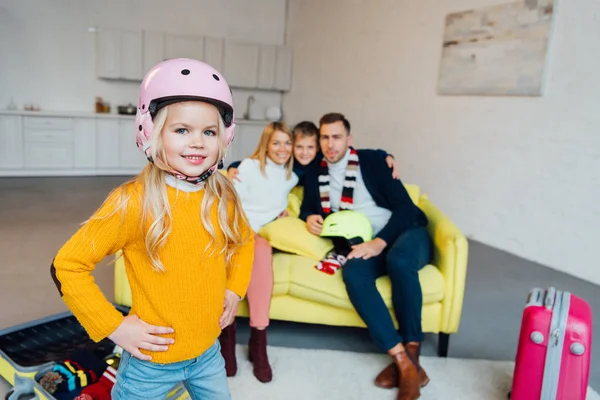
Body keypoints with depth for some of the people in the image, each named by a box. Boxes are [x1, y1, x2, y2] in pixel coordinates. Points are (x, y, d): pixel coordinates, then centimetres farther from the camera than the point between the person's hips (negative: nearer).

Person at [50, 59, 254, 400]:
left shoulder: (224, 198, -7)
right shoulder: (134, 202, -21)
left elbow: (245, 240, 13)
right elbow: (67, 266, -15)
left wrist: (235, 290, 2)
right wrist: (114, 327, -16)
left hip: (208, 352, 4)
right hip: (151, 361, -4)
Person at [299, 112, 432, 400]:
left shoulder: (371, 162, -4)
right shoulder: (315, 175, 9)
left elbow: (405, 206, -10)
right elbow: (307, 208, 23)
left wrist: (379, 243, -23)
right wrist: (310, 218, -3)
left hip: (406, 232, -2)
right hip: (365, 245, 3)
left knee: (399, 260, -38)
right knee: (353, 272, -32)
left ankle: (410, 354, -23)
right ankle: (404, 361, -32)